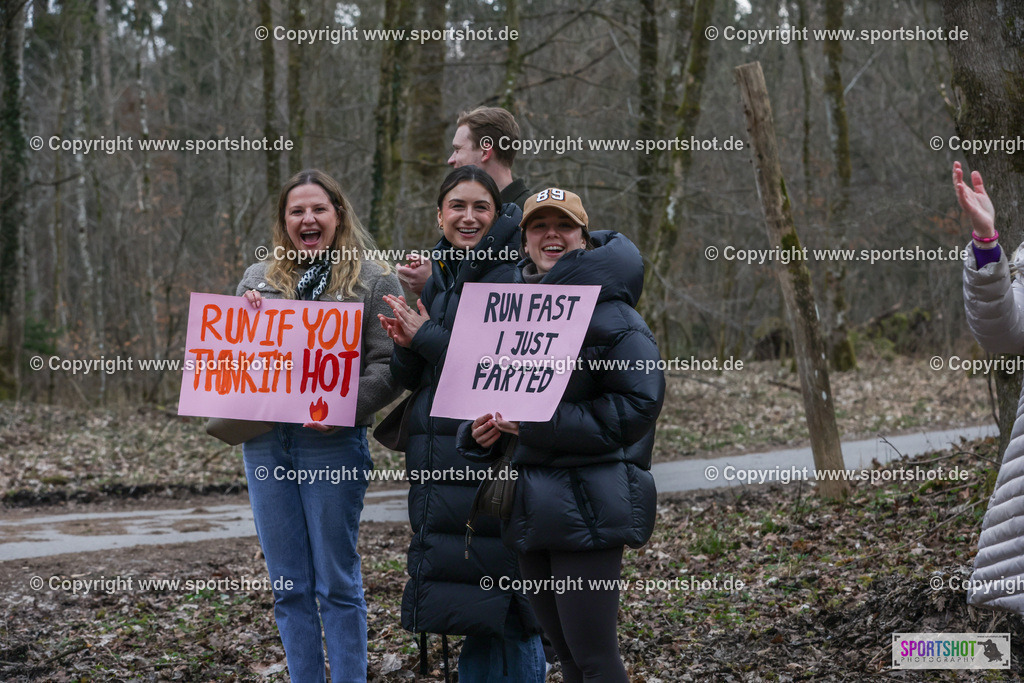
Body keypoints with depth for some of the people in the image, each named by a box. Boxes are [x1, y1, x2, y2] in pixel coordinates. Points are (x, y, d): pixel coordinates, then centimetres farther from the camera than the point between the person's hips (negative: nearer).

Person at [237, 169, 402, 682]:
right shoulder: (258, 279, 14)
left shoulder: (374, 282, 2)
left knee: (336, 582, 0)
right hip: (264, 442, 4)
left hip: (332, 443, -4)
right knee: (288, 585, 8)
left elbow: (390, 368, -6)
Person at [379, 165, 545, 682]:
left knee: (506, 615, -5)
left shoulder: (517, 277, -9)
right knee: (474, 614, 13)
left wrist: (428, 338, -12)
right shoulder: (438, 281, 15)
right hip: (438, 462, 7)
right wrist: (406, 346, -6)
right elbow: (411, 380, 17)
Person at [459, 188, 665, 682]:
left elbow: (637, 404, -17)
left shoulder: (610, 315, -9)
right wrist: (483, 430, 1)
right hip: (529, 506, 8)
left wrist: (544, 421, -19)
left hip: (588, 506, -8)